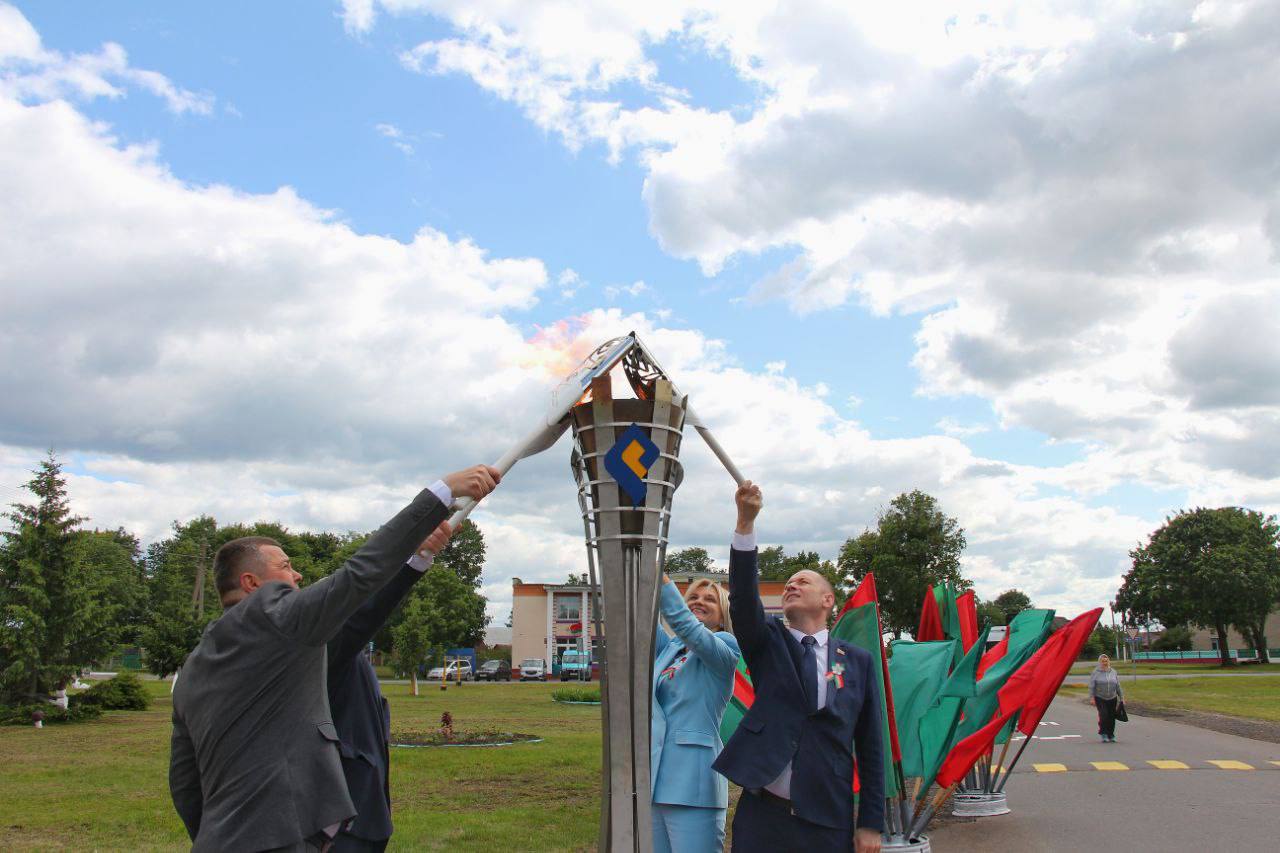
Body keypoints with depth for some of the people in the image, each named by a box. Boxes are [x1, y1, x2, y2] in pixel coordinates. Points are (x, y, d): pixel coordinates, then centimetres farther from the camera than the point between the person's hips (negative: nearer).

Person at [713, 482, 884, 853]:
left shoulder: (857, 661, 7)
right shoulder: (768, 644, 6)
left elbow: (870, 748, 7)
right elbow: (743, 594, -12)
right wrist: (746, 521, -24)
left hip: (828, 822, 0)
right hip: (763, 814, 0)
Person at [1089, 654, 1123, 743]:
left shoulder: (1113, 672, 10)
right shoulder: (1095, 673, -2)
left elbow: (1118, 686, 14)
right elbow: (1091, 687, -3)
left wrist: (1121, 698, 11)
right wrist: (1092, 698, -10)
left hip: (1112, 699, 4)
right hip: (1100, 699, -3)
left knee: (1111, 717, 3)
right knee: (1104, 715, -15)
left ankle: (1111, 735, 17)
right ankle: (1103, 735, -3)